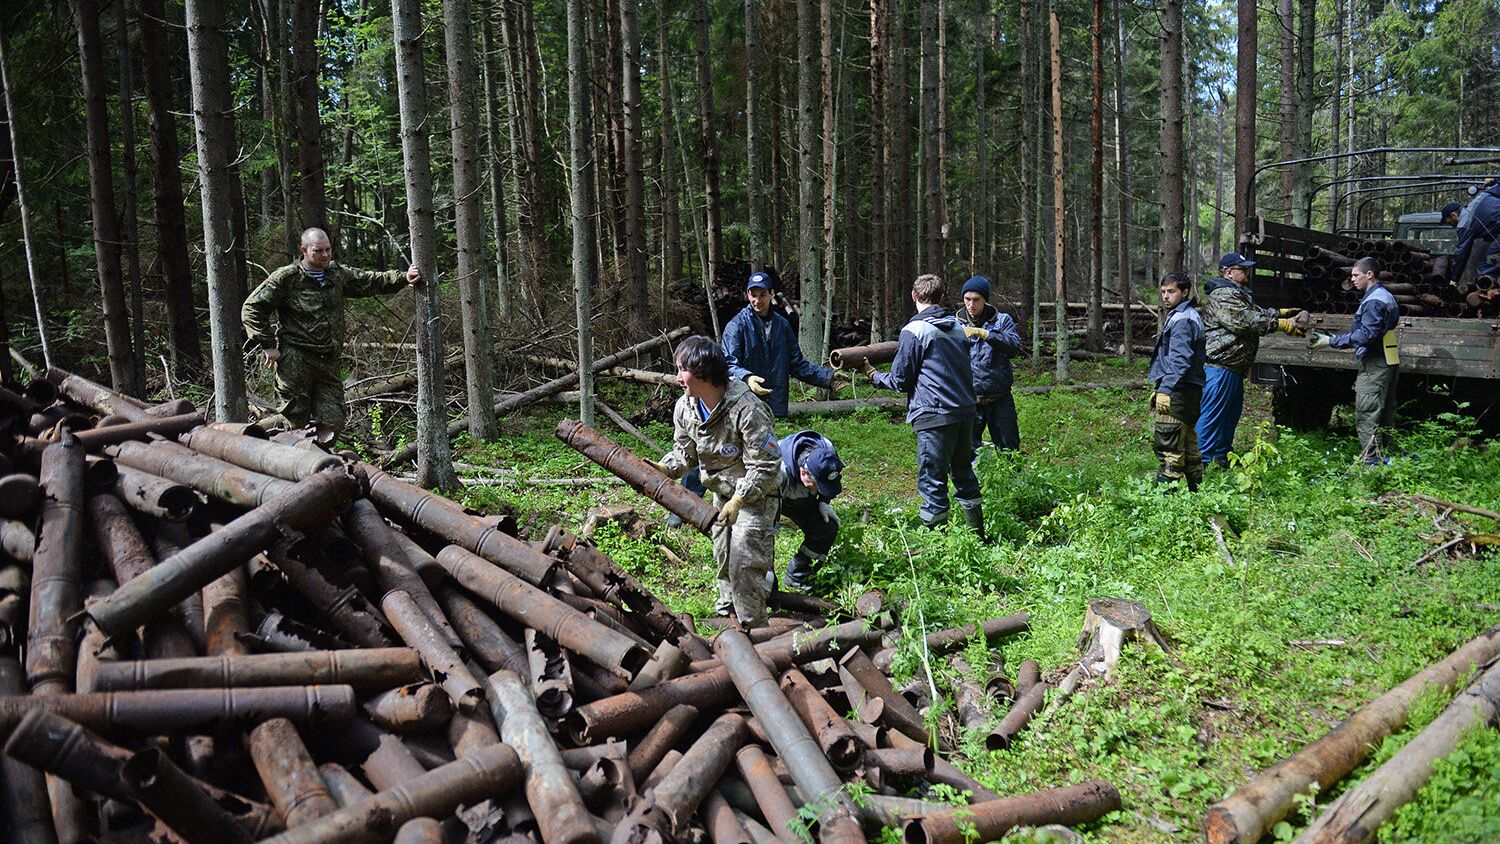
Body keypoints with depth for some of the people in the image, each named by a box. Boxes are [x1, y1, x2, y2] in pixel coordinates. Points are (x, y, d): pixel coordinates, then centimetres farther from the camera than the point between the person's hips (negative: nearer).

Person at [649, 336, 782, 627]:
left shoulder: (746, 409, -31)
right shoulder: (684, 407, -9)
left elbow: (765, 465, -27)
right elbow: (684, 451, 4)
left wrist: (738, 500, -32)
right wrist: (664, 468, -16)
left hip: (755, 495, -7)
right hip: (721, 492, 7)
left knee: (745, 561, -12)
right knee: (722, 557, 19)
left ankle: (753, 627, 1)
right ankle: (726, 612, 39)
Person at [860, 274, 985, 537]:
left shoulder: (914, 331, -9)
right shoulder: (958, 327, 12)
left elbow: (899, 381, -6)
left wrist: (874, 376, 12)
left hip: (934, 416, -7)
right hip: (966, 410, 7)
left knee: (932, 483, -1)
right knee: (964, 473, 19)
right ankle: (978, 536, 26)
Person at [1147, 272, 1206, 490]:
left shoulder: (1182, 320, -14)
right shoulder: (1184, 316, 20)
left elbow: (1180, 360, -23)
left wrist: (1165, 390, -27)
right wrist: (1159, 388, 25)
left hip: (1178, 393, -11)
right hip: (1188, 392, 11)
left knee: (1168, 449, -11)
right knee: (1188, 448, 17)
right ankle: (1197, 491, 25)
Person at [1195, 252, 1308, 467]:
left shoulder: (1238, 294, 21)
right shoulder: (1222, 295, -16)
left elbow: (1258, 313, 25)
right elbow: (1247, 321, -23)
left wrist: (1283, 313, 10)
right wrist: (1284, 324, -19)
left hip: (1233, 367, 12)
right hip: (1220, 365, -12)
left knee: (1232, 411, 18)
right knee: (1212, 414, -8)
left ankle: (1222, 456, 28)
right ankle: (1202, 460, -6)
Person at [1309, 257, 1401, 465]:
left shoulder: (1373, 301, -16)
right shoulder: (1387, 297, 18)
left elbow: (1366, 335, -25)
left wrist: (1330, 341, -25)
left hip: (1375, 365, -11)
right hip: (1389, 362, 11)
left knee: (1366, 415, -9)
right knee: (1386, 414, 15)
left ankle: (1371, 461, -11)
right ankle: (1388, 457, 22)